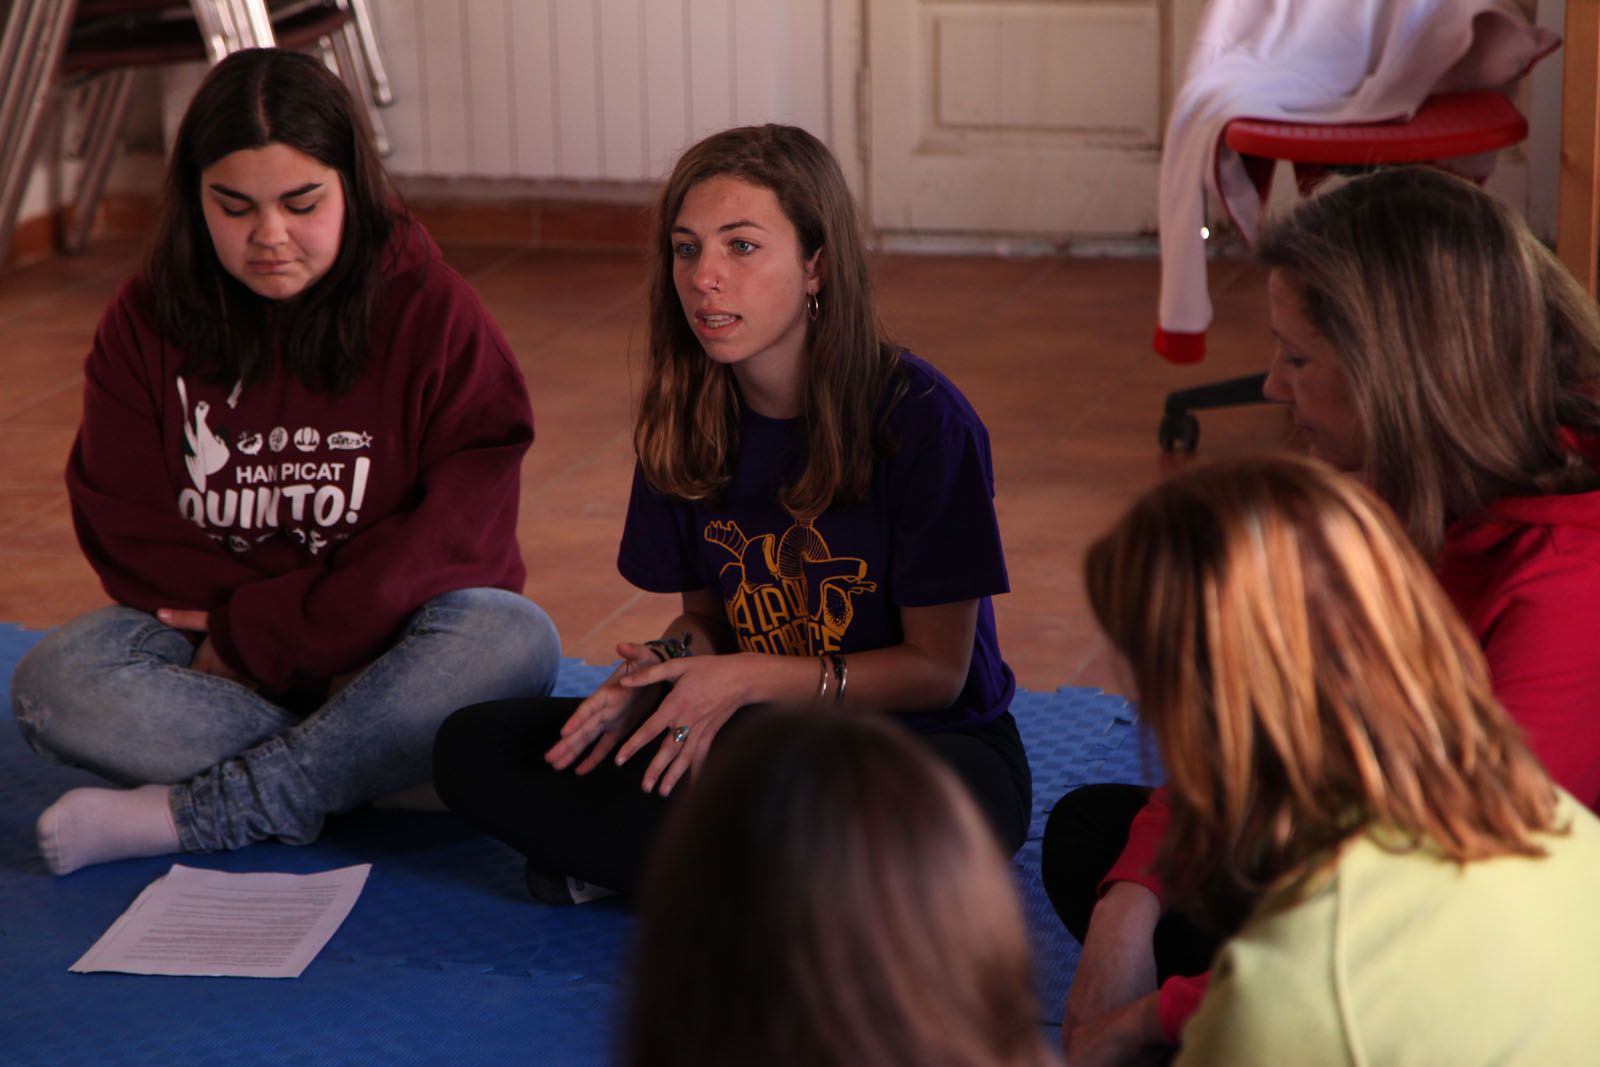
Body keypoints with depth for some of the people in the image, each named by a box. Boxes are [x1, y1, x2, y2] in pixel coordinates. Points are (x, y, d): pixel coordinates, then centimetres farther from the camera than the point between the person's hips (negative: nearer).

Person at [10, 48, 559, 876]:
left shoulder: (432, 313, -7)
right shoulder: (147, 322, 0)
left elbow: (457, 531, -15)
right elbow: (126, 528, -3)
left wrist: (261, 637, -20)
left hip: (385, 648, -1)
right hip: (213, 633, 2)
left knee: (512, 641, -34)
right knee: (52, 684, -26)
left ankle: (182, 816, -31)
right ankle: (362, 767, -28)